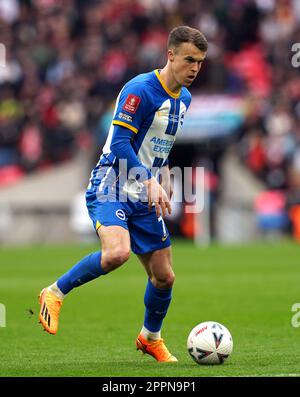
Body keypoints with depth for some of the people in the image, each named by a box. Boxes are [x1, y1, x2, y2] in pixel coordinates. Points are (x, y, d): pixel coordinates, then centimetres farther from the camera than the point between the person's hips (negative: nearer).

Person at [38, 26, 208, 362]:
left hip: (144, 199, 8)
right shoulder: (140, 89, -16)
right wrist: (151, 181, -29)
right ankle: (55, 293, -13)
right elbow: (119, 143, -22)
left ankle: (150, 338, 32)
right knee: (117, 252, -33)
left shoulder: (184, 98, 11)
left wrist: (164, 178, 18)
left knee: (164, 276, 8)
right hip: (110, 188, -8)